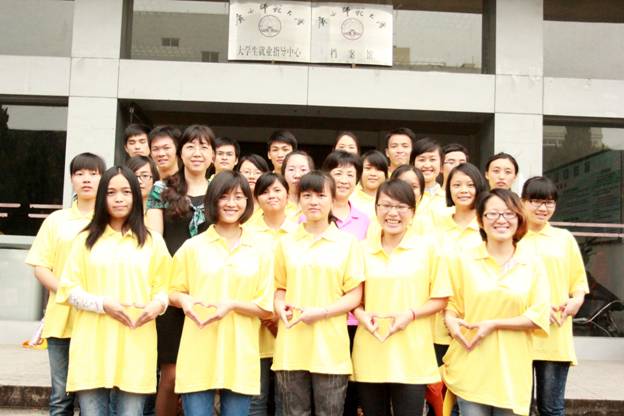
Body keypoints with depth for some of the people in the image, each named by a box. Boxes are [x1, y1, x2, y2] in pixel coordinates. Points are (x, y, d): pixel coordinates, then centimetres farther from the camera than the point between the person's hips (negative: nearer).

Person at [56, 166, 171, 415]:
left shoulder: (153, 241, 11)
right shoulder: (87, 240, 9)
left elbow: (163, 287, 11)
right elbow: (68, 289, 5)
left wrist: (158, 304, -12)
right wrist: (103, 304, -11)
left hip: (135, 346, 0)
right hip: (93, 345, 0)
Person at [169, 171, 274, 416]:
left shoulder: (260, 252, 5)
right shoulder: (192, 247, 5)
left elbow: (266, 309, 4)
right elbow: (173, 292, 11)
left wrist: (232, 304, -13)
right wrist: (184, 300, -12)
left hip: (240, 358, 1)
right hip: (198, 356, -1)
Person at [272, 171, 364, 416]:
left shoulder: (348, 242, 2)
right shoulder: (286, 243, 9)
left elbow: (355, 295, 0)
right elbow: (280, 287, 15)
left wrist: (321, 312, -14)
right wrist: (279, 306, -7)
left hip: (330, 348, -2)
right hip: (291, 347, 2)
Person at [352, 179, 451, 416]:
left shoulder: (426, 248, -1)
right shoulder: (363, 250, 6)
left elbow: (440, 299, 2)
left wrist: (411, 314, -13)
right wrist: (360, 313, -7)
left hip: (411, 358, -2)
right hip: (370, 355, 3)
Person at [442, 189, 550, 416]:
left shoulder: (532, 263, 3)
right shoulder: (463, 260, 3)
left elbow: (539, 316, -1)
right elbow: (450, 303, 7)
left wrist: (494, 324, -10)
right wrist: (450, 321, -15)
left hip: (512, 370, 1)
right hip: (471, 369, -1)